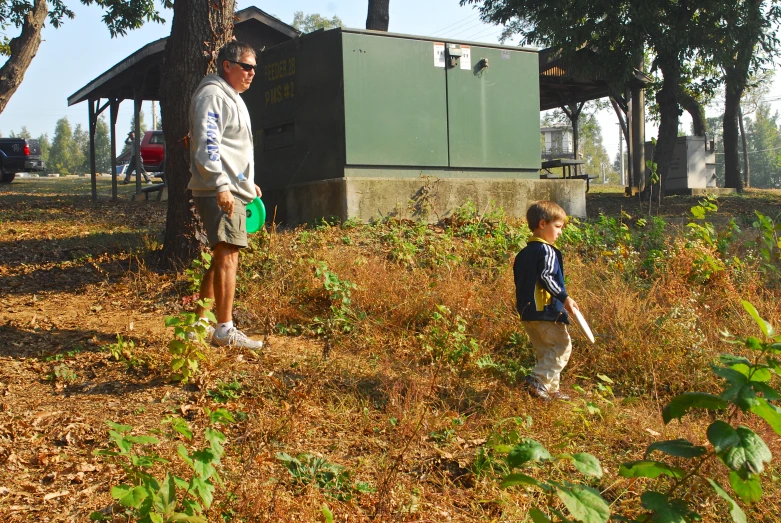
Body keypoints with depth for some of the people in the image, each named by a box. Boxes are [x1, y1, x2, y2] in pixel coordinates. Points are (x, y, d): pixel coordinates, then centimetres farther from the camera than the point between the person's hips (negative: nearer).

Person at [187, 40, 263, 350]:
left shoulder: (232, 99, 25)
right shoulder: (212, 96, -8)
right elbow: (207, 145, -19)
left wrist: (248, 183, 26)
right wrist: (221, 186, -26)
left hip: (232, 190, 11)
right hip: (220, 192, -11)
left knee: (221, 258, 12)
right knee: (227, 256, -14)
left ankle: (201, 324, 19)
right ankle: (225, 331, -13)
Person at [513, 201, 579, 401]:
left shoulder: (523, 253, 15)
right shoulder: (547, 251, -12)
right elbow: (546, 277, -23)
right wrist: (565, 298, -22)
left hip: (527, 312, 9)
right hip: (546, 310, -9)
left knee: (545, 351, 16)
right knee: (562, 346, -2)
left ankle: (551, 389, 19)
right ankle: (538, 380, -13)